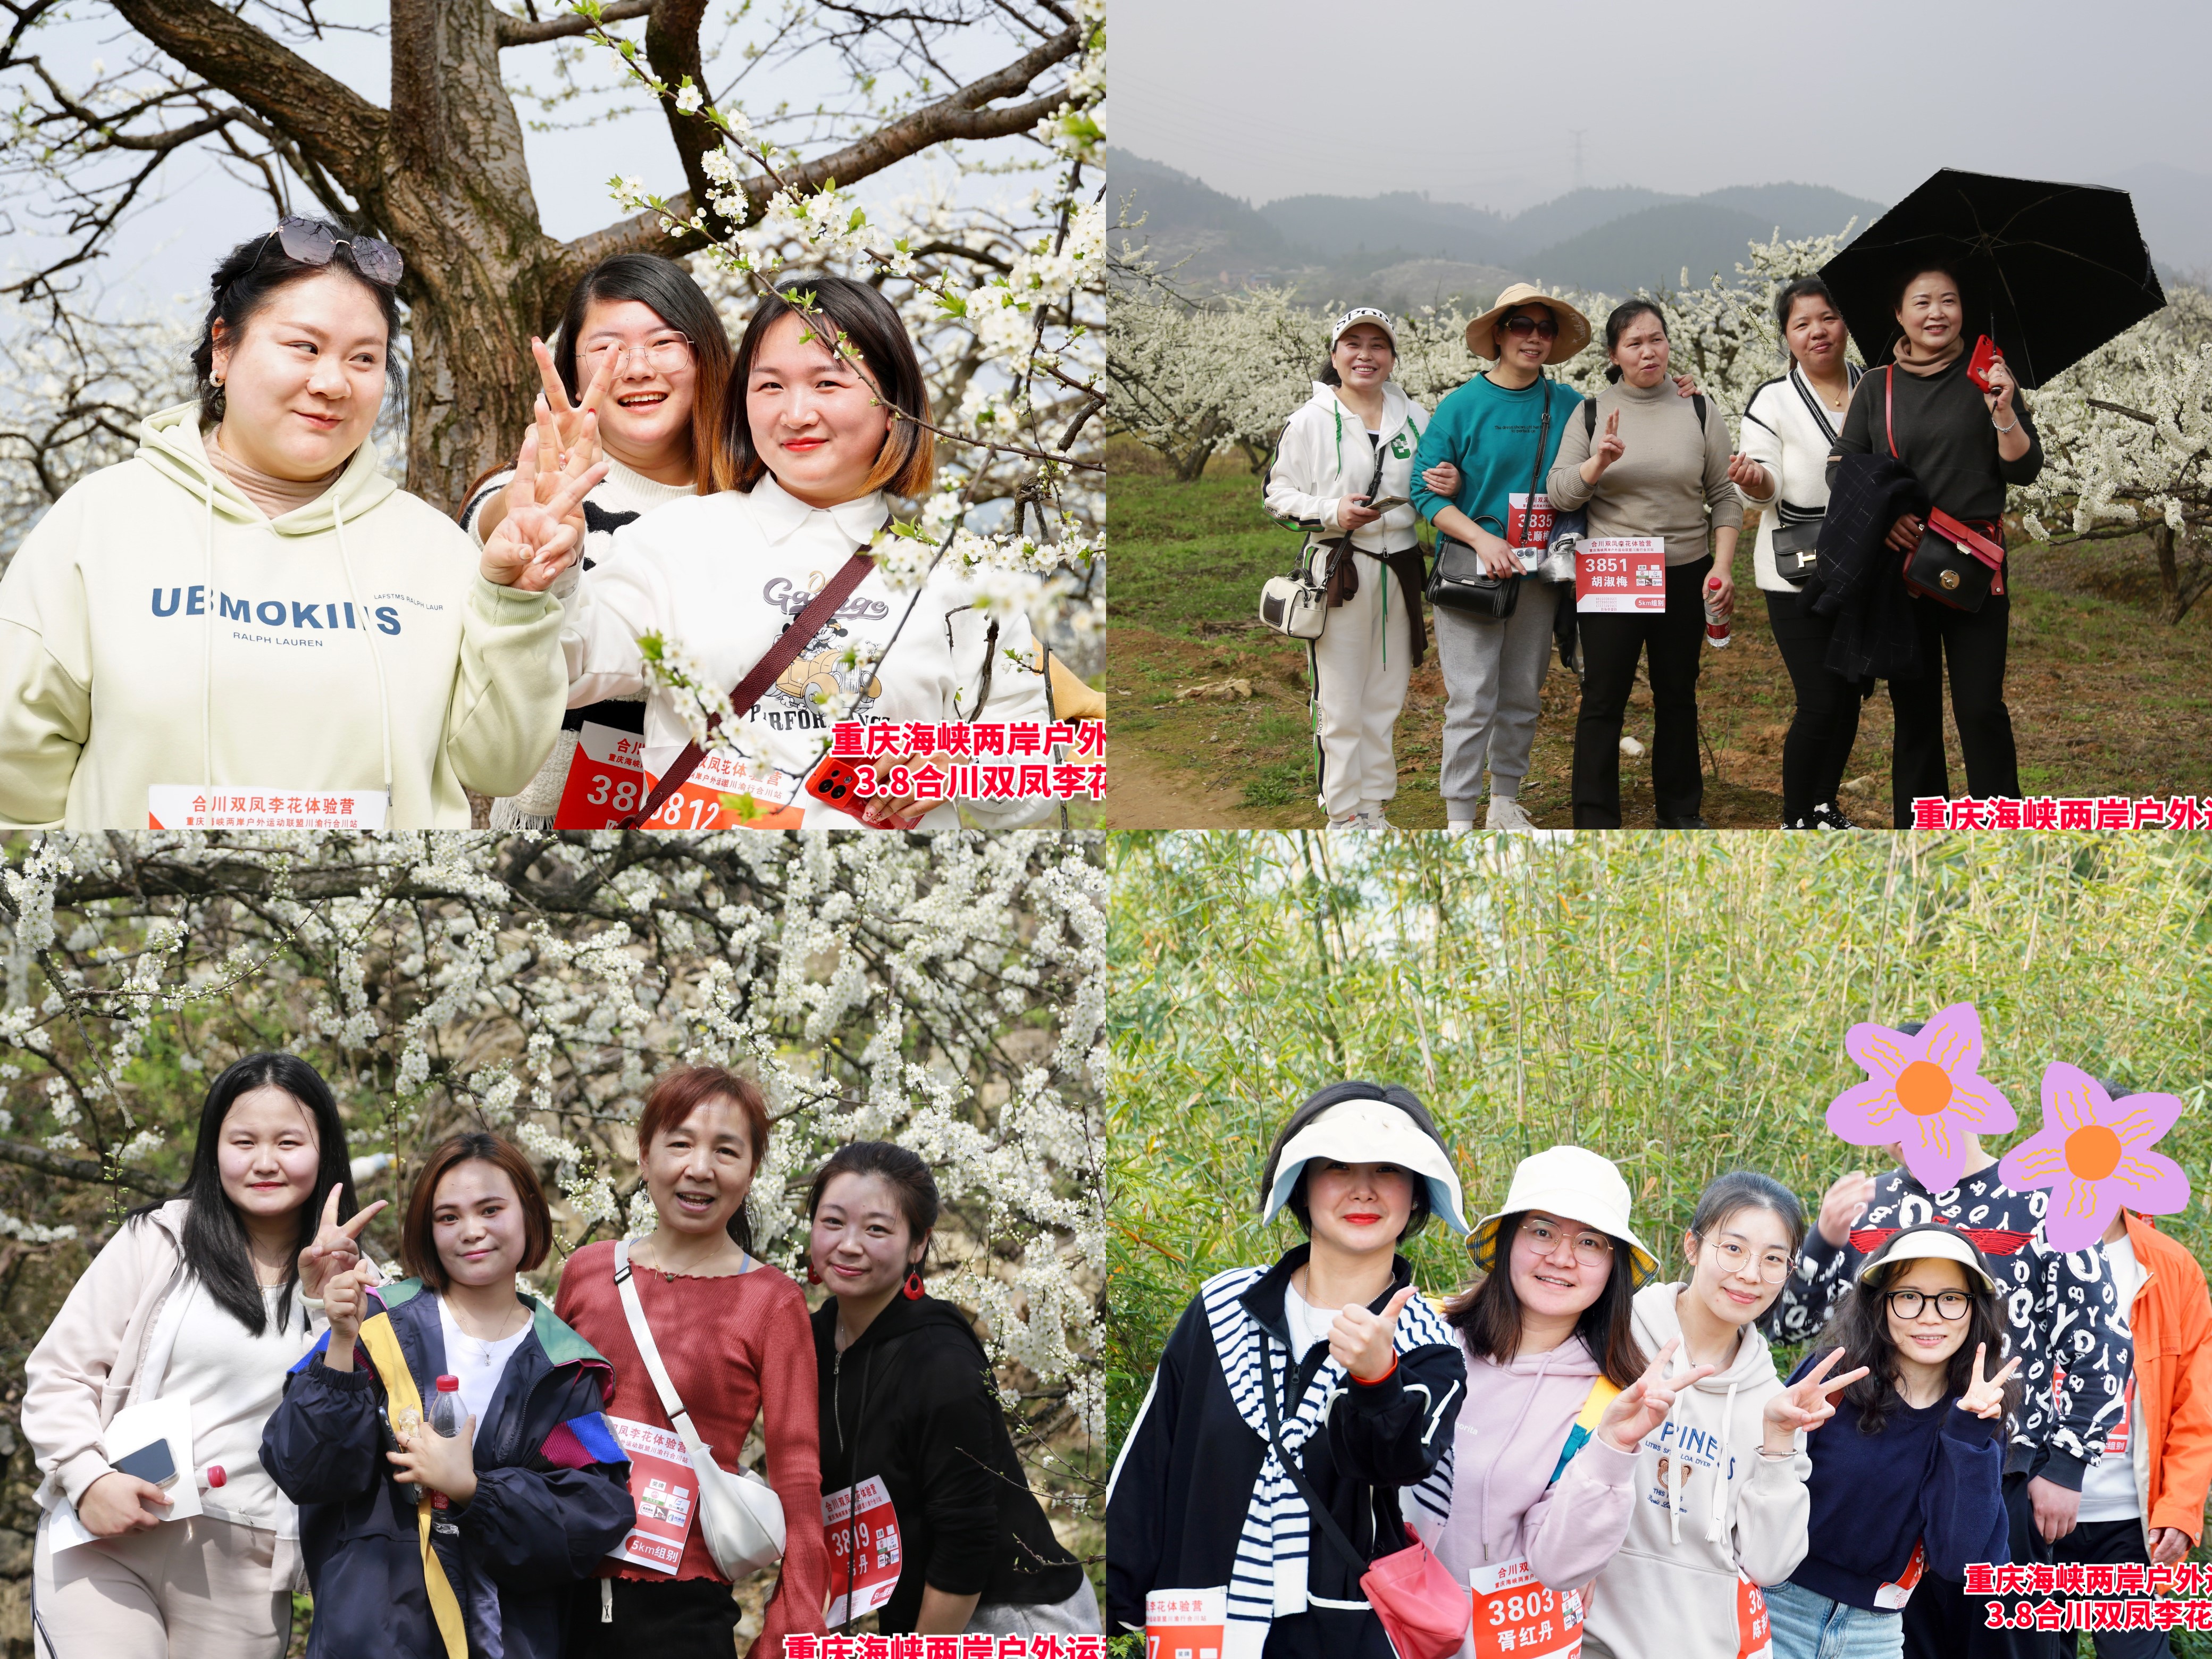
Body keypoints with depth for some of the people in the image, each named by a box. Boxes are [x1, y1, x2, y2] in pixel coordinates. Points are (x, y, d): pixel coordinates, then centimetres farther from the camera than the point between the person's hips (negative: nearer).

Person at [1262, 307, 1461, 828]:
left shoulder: (1415, 418, 9)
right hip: (1338, 566, -5)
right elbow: (1277, 493, -2)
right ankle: (1344, 814, 7)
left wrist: (1452, 486, -5)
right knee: (1341, 705, -3)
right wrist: (1332, 513, -18)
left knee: (1386, 697, 11)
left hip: (1400, 566, 5)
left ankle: (1374, 806, 21)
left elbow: (1429, 489, 19)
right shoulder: (1311, 420, -4)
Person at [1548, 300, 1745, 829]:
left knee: (1678, 695, 13)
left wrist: (1723, 565, -6)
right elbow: (1559, 494, -5)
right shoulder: (1592, 413, 0)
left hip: (1685, 577, 1)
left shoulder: (1699, 412, 2)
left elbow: (1724, 497, 4)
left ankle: (1680, 809, 27)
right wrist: (1600, 461, -22)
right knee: (1603, 699, 0)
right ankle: (1595, 820, 6)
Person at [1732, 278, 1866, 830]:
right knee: (1819, 703, -8)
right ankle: (1796, 822, 8)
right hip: (1796, 576, -4)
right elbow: (1765, 489, -11)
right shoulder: (1772, 401, -5)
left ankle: (1825, 806, 29)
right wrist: (1755, 482, -33)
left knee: (1849, 696, 11)